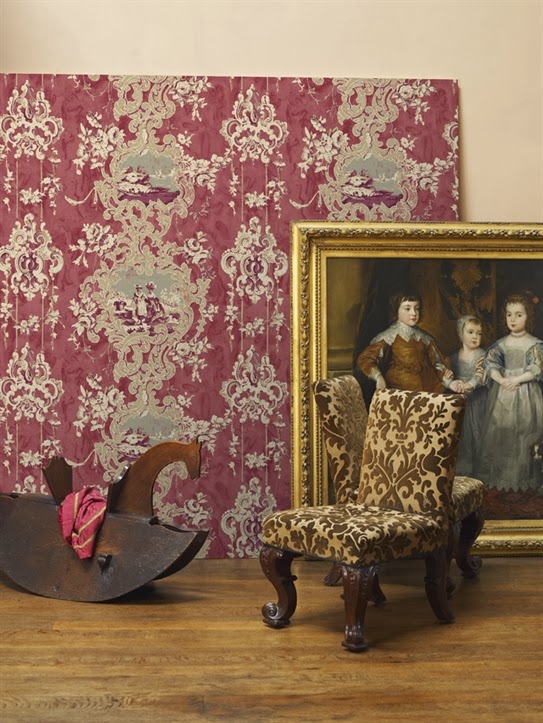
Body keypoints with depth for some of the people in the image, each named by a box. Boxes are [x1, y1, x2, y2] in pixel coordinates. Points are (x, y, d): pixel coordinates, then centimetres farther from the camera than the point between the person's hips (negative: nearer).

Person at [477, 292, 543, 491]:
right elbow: (490, 364, -2)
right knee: (499, 435, 3)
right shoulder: (501, 343, 7)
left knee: (522, 436, -2)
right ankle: (498, 476, 14)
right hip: (502, 394, 3)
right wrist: (502, 380, -17)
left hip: (525, 394, -3)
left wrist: (516, 380, -18)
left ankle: (520, 479, 9)